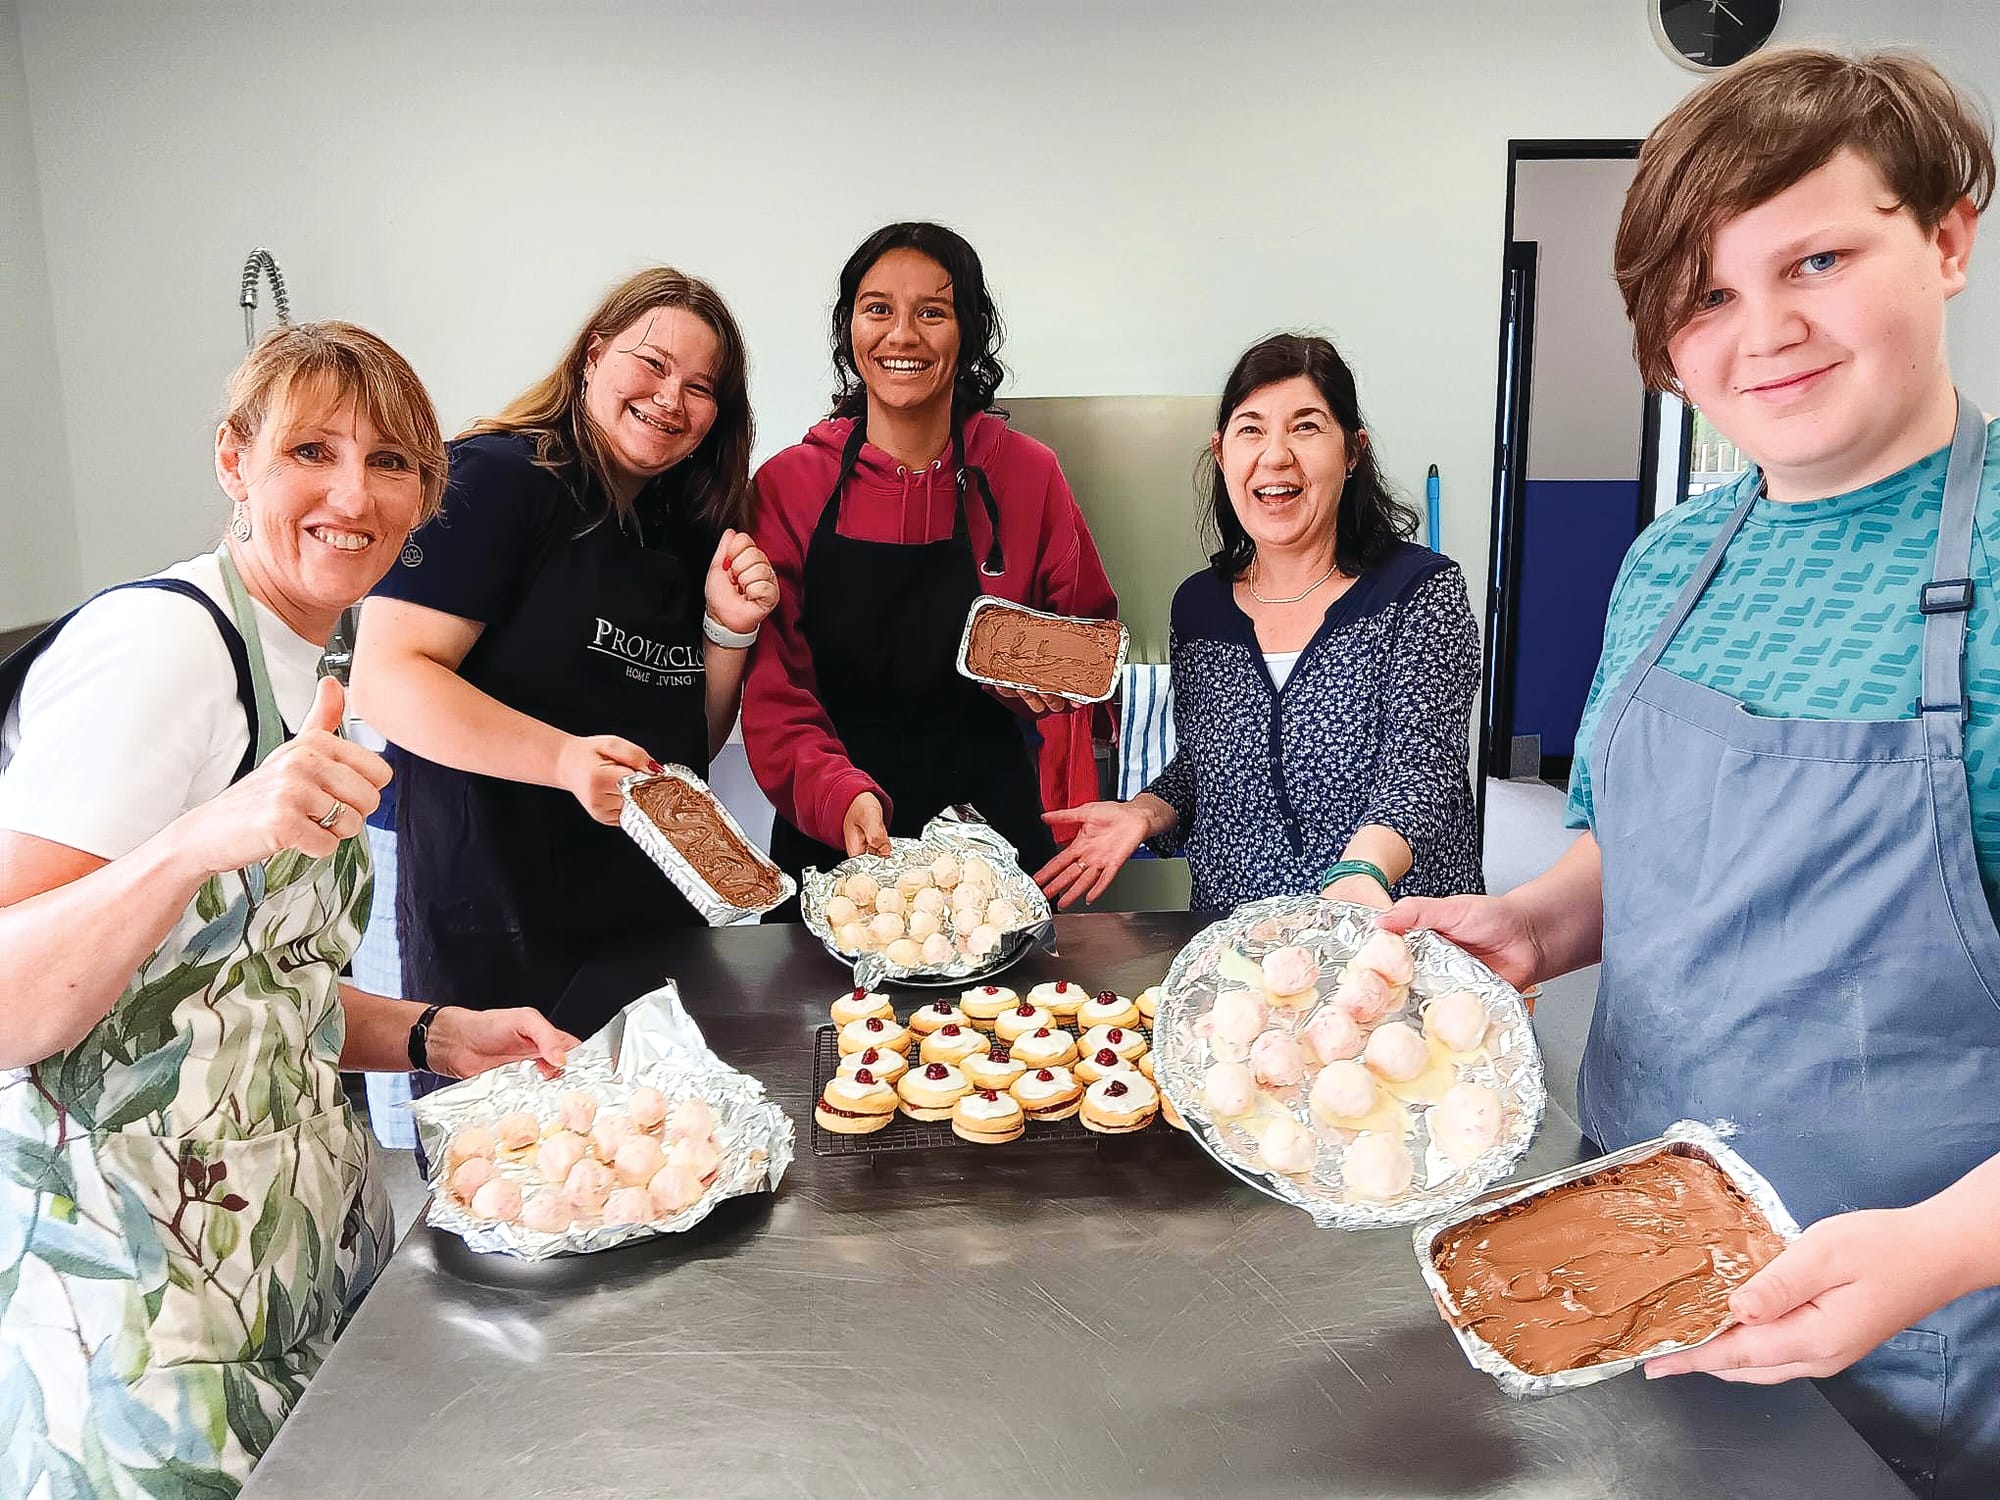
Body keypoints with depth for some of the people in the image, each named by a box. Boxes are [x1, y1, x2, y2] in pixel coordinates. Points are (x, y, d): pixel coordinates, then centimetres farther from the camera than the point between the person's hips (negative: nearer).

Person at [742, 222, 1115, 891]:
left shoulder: (1027, 474, -2)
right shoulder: (786, 485, -3)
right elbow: (773, 689, -7)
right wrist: (840, 794, -24)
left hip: (994, 830, 0)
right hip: (828, 843, 0)